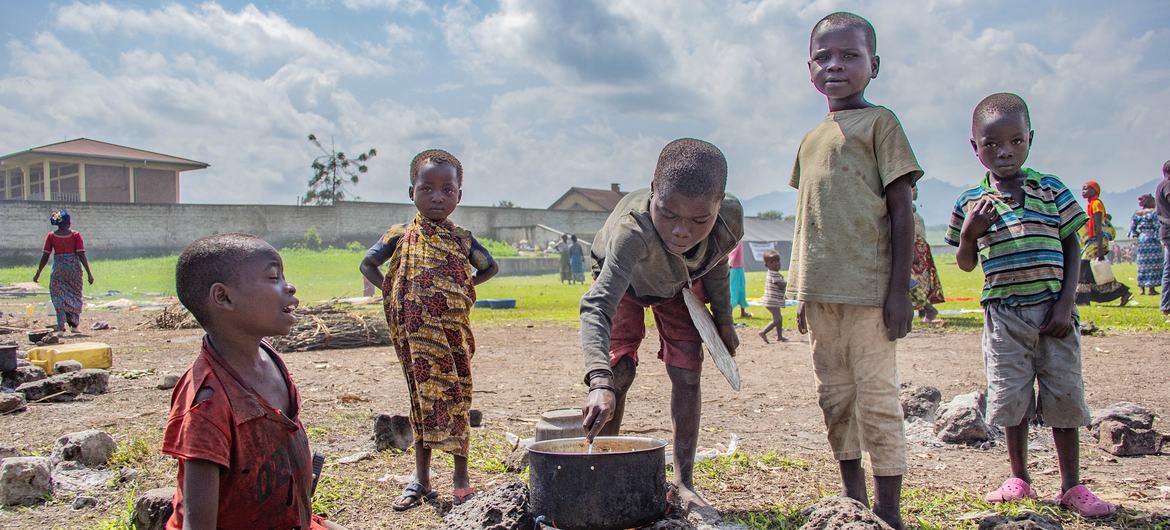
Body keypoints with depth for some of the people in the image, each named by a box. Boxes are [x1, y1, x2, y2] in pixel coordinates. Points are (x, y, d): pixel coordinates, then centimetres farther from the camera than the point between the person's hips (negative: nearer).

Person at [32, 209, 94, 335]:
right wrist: (89, 273, -8)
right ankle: (74, 325, 16)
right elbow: (81, 255, -10)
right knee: (75, 296, 15)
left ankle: (61, 328, -2)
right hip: (74, 268, 0)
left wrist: (38, 273, 8)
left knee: (59, 297, 6)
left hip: (58, 269, 0)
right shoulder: (76, 235, -4)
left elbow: (45, 256, -1)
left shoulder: (51, 236, -1)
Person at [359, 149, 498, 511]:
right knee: (423, 399, 8)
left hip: (454, 333, 0)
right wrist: (391, 291, -1)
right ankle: (421, 479, 17)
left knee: (456, 399, 4)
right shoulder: (400, 236, 1)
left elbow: (490, 268, 19)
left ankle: (461, 476, 17)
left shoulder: (462, 240, 4)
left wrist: (462, 288, 6)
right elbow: (368, 265, 12)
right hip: (416, 334, 0)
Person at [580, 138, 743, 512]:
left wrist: (722, 320, -4)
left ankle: (683, 482, 7)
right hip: (625, 281, -3)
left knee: (686, 372, -3)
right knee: (620, 369, -13)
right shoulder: (632, 231, -50)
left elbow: (716, 265, -10)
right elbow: (597, 305, -61)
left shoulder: (731, 219, -36)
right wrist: (600, 381, -74)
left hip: (680, 284, 3)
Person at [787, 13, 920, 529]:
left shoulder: (879, 122, -1)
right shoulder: (810, 141, 17)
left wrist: (899, 288, -13)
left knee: (876, 396, -4)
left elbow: (901, 209, -6)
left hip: (868, 288, -7)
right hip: (821, 292, 7)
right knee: (834, 396, 12)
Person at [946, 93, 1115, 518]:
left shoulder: (1052, 191, 1)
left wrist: (1065, 303, -5)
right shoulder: (970, 203, 2)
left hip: (1052, 310, 0)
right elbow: (966, 265, 9)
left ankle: (1072, 486, 16)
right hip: (1004, 313, 0)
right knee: (1011, 397, 5)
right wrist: (968, 233, -12)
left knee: (1064, 396, 4)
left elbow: (1072, 249, 5)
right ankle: (1019, 479, 21)